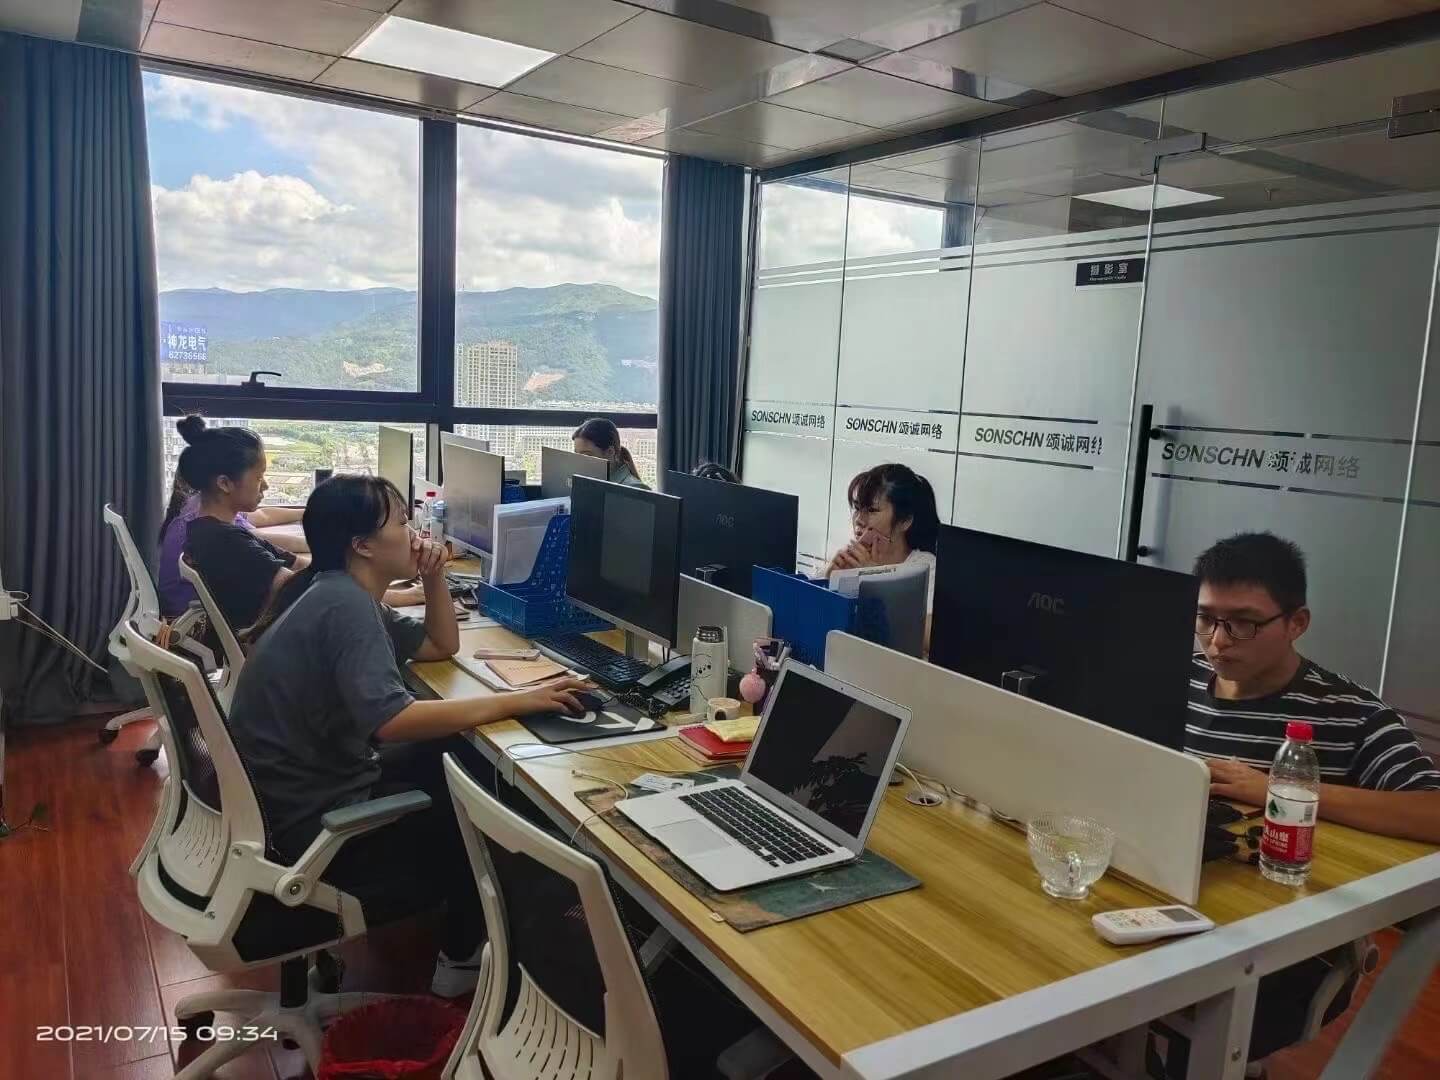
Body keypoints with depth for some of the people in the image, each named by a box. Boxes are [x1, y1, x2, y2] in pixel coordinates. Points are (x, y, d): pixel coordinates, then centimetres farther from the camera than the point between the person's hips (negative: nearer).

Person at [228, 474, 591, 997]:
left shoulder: (344, 595, 9)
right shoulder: (345, 605, -23)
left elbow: (442, 646, 19)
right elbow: (392, 721, -37)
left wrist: (434, 578, 3)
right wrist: (516, 701, -33)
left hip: (319, 787, 9)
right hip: (314, 821, -9)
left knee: (467, 754, 11)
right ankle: (464, 956, 18)